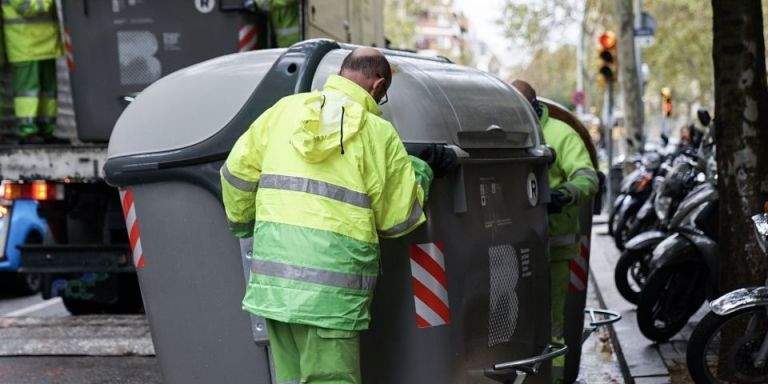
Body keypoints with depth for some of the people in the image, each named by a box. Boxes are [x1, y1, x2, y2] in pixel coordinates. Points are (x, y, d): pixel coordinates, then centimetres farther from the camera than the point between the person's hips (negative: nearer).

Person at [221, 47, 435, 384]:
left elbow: (238, 170, 13)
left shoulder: (285, 109, 10)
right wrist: (419, 174, 23)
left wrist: (242, 222, 29)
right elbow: (398, 217, 5)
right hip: (331, 288, -4)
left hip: (273, 276, 4)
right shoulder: (379, 132, 0)